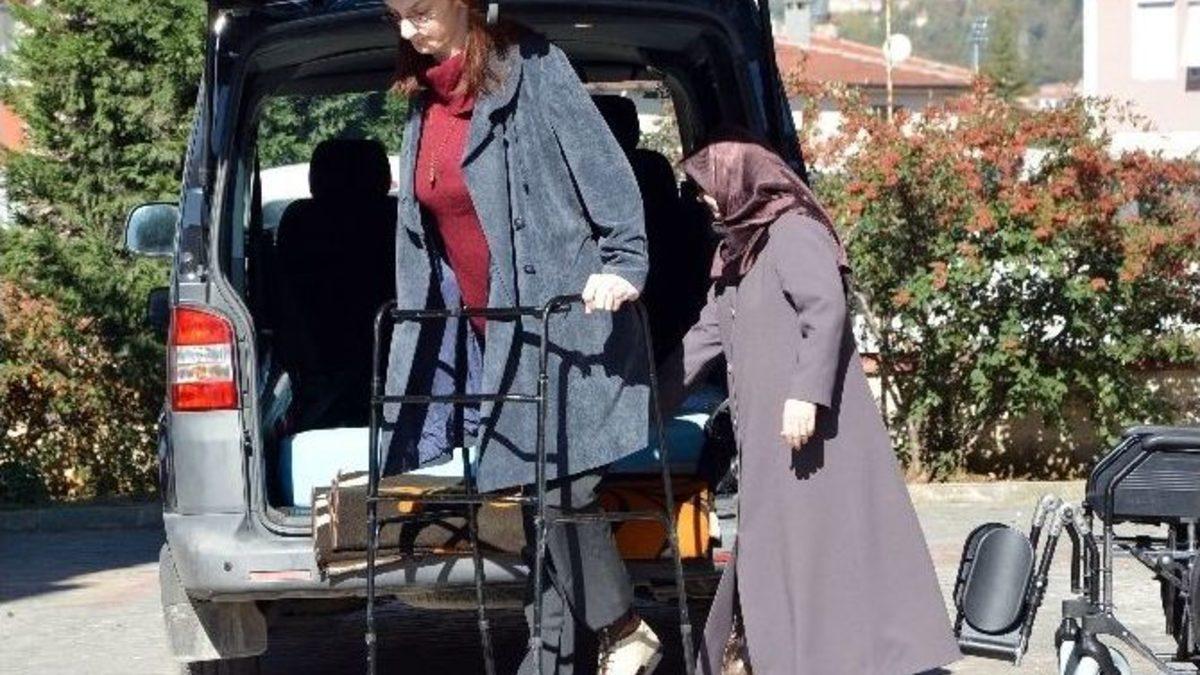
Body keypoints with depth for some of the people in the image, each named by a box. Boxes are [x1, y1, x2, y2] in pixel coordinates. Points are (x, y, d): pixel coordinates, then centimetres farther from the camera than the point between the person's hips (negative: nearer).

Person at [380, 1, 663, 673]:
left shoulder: (532, 68, -5)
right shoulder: (425, 102, 15)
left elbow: (602, 165, -10)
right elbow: (421, 238, 22)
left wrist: (621, 262, -18)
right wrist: (422, 322, 21)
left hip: (562, 311, -7)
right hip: (488, 332, 7)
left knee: (559, 479, -12)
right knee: (540, 492, 8)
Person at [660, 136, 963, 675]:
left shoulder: (792, 232, -7)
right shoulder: (737, 250, 21)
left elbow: (826, 309, -20)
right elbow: (707, 334, 27)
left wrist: (806, 393, -29)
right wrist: (655, 401, 27)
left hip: (807, 425, -9)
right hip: (765, 436, 9)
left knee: (821, 546, -11)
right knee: (770, 550, 11)